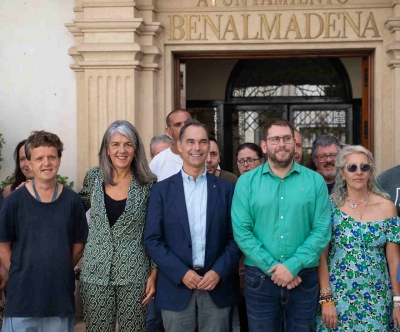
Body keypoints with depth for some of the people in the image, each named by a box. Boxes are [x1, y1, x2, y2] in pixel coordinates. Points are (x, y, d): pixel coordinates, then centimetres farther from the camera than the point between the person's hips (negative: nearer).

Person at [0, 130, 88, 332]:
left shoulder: (72, 201, -1)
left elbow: (78, 246, 7)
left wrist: (60, 272, 6)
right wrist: (22, 275, -1)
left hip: (61, 295, 2)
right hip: (22, 295, -1)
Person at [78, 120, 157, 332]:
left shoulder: (148, 183, -5)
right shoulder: (94, 177, 1)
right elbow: (80, 205, 22)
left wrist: (154, 273, -4)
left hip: (134, 273, -2)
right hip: (96, 271, 2)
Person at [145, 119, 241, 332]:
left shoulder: (226, 188, 5)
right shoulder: (162, 189, 2)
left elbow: (235, 237, 3)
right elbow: (152, 240, -2)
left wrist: (219, 272, -10)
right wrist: (181, 273, -11)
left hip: (217, 286, 1)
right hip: (176, 286, -1)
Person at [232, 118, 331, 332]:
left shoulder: (315, 181, 2)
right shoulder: (246, 182, 1)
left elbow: (322, 231, -5)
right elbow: (241, 231, -6)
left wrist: (293, 266, -15)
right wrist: (272, 267, -13)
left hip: (304, 278, 1)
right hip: (260, 278, 0)